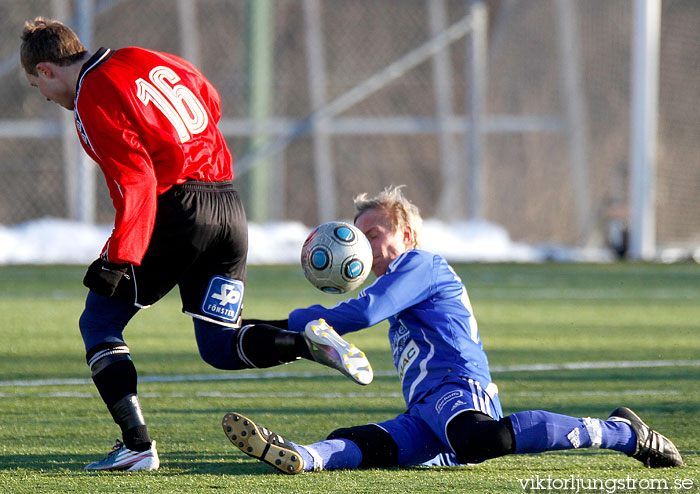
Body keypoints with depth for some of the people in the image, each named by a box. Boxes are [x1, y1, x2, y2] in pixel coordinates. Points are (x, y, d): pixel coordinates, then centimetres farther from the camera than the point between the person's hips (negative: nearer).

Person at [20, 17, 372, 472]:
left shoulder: (92, 103, -10)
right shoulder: (144, 60, 14)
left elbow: (135, 185, -17)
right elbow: (211, 104, 26)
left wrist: (117, 259, -17)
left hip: (178, 209, -8)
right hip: (230, 205, 8)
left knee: (99, 323, 6)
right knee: (220, 347, 13)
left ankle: (137, 445, -5)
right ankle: (305, 341, -13)